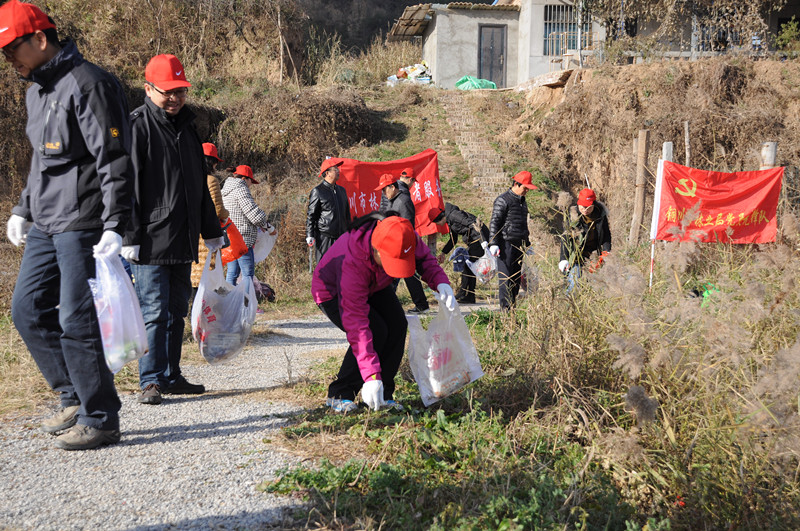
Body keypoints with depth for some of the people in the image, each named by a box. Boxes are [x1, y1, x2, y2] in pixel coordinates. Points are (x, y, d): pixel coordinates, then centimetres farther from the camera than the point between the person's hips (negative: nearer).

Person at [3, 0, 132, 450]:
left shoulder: (87, 84, -13)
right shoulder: (37, 90, 17)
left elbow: (115, 160, -18)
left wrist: (114, 226, -24)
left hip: (82, 225, -10)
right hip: (46, 225, 10)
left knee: (77, 321, -7)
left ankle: (100, 420, 5)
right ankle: (76, 396, 22)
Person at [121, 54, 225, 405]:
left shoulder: (187, 128, 17)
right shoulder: (136, 126, -6)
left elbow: (201, 185, 24)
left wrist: (212, 232, 23)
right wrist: (130, 237, -17)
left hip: (183, 240, 8)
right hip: (151, 241, -7)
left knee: (177, 310, 12)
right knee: (154, 311, -7)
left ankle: (171, 377, 20)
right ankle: (151, 381, 0)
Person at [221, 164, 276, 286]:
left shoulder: (225, 191, 18)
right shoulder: (241, 189, -10)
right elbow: (253, 213, -14)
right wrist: (269, 228, -1)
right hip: (242, 239, -9)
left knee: (232, 272, 11)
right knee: (248, 274, -8)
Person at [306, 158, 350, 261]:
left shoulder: (341, 190, 16)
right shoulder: (317, 191, -4)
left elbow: (347, 214, 24)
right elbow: (311, 216, -4)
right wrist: (310, 236, -10)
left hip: (341, 237, 6)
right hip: (324, 237, -6)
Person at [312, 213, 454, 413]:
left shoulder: (404, 237, -30)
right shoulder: (351, 262, -44)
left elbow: (423, 257, -5)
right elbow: (356, 322, -43)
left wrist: (441, 282, -28)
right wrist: (371, 375, -46)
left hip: (374, 286, 6)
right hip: (332, 292, -6)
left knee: (397, 325, -15)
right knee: (375, 331, -25)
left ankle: (384, 394, -3)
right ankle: (339, 395, -10)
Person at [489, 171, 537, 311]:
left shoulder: (522, 201, 18)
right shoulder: (503, 200, -8)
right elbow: (494, 223, -10)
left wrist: (527, 243, 27)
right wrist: (494, 244, -15)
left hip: (519, 245, 8)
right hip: (506, 244, -8)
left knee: (516, 276, 8)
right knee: (505, 276, -8)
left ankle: (513, 306, 13)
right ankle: (505, 307, -7)